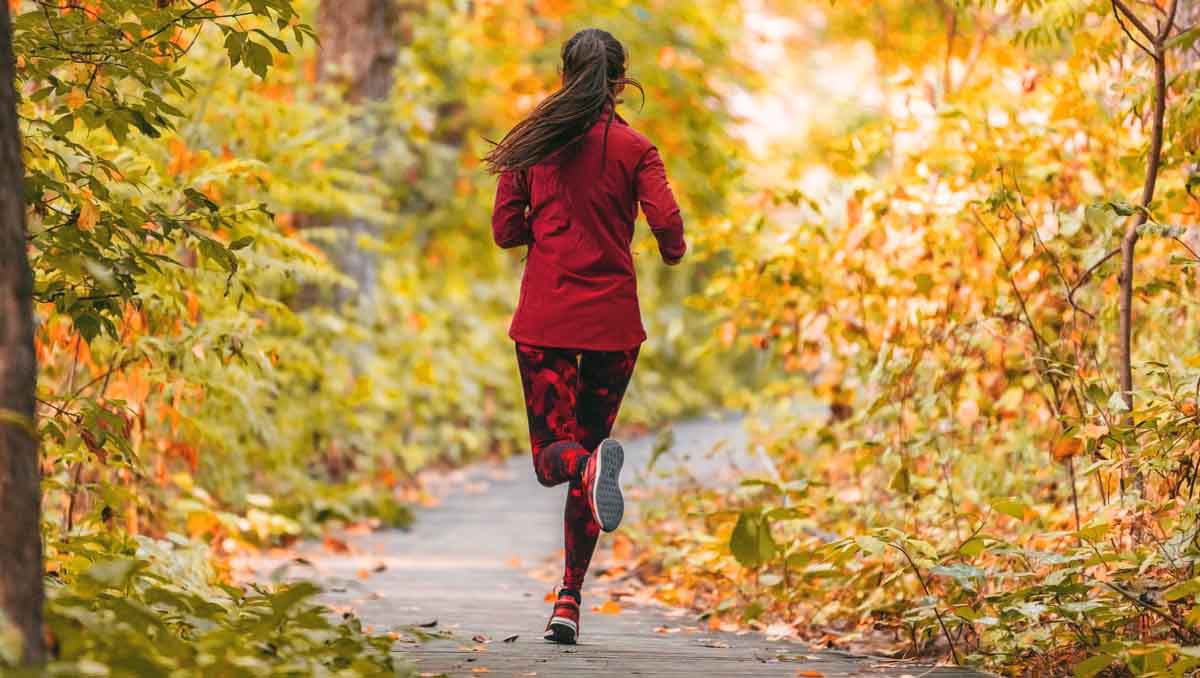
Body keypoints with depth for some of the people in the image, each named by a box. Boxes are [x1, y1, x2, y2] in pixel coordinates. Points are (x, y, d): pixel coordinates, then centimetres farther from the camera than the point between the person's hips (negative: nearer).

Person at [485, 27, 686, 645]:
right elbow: (666, 223, -12)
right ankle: (570, 601, 6)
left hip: (543, 318, 0)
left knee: (553, 457, 7)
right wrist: (673, 252, 10)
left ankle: (589, 466, -33)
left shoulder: (530, 143, 2)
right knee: (587, 441, 13)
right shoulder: (633, 148, -2)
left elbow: (506, 230, 2)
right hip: (611, 320, 0)